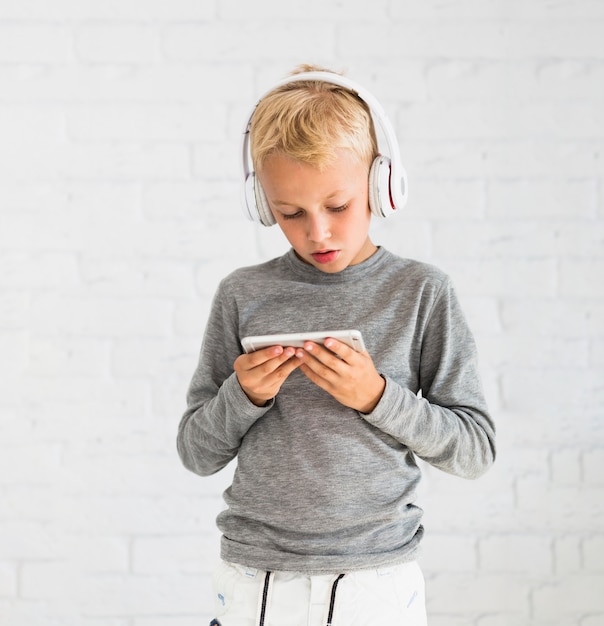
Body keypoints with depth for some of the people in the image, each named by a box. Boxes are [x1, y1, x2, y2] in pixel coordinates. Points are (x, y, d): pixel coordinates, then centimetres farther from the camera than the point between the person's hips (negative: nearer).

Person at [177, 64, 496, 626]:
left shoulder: (421, 292, -4)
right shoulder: (243, 296, -1)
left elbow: (475, 450, -4)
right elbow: (196, 454, 4)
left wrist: (378, 396, -17)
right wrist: (243, 397, -14)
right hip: (255, 581, 1)